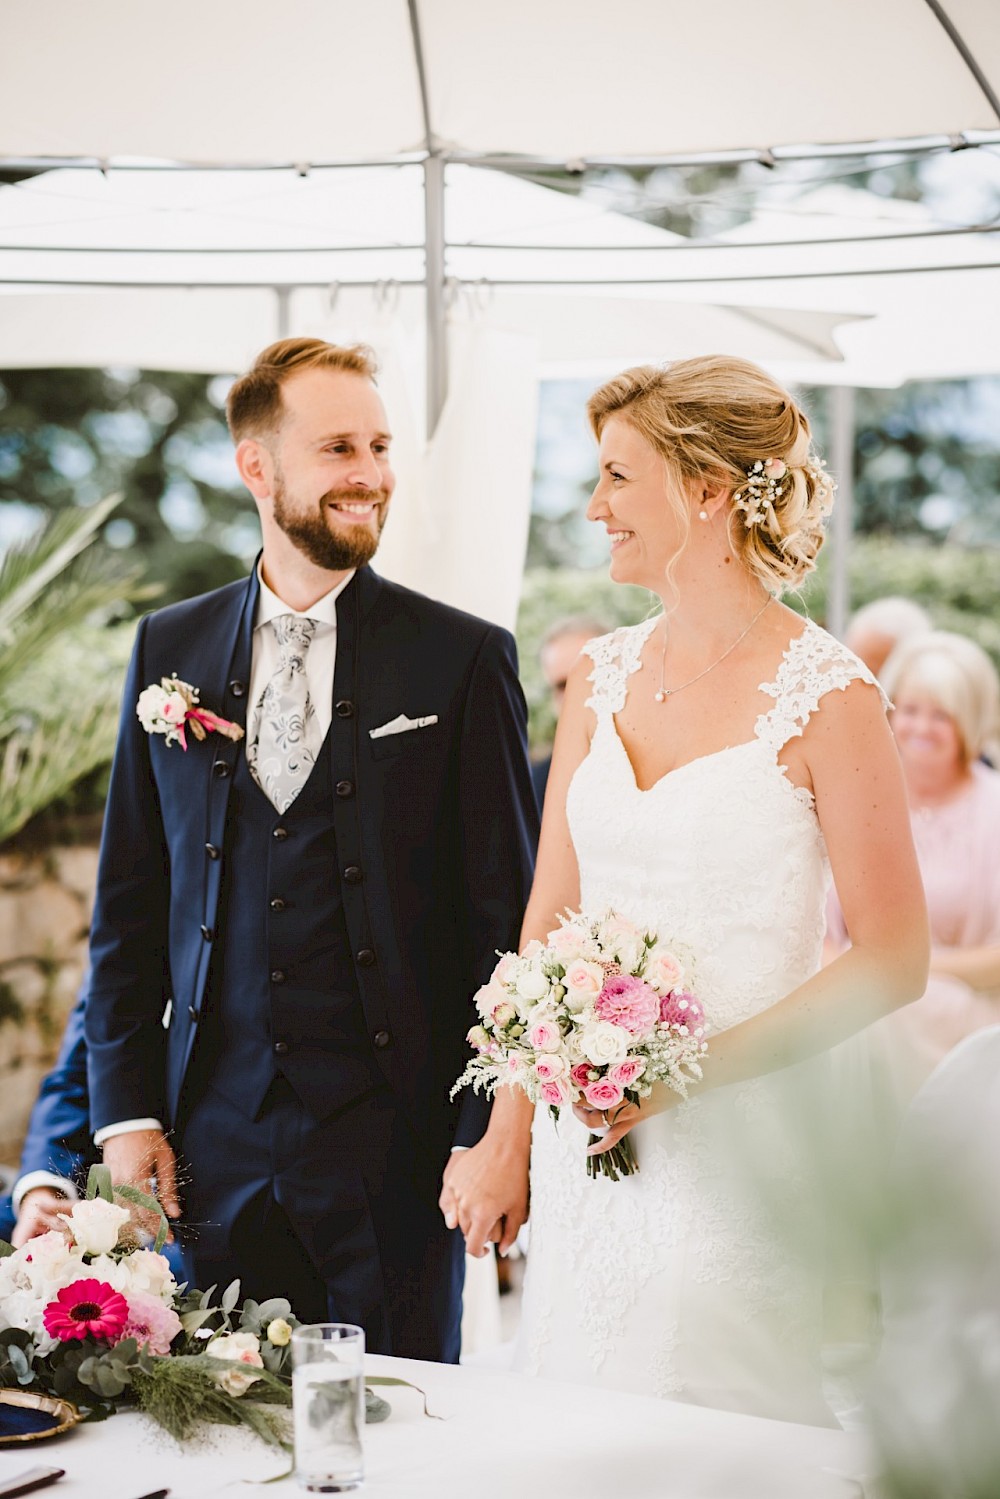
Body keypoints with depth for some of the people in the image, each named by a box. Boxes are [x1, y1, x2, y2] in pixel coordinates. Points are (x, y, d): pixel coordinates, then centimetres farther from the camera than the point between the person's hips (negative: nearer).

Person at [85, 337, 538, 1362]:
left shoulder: (462, 659, -2)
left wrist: (490, 1137, -6)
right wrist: (126, 1110, 5)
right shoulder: (168, 649, 8)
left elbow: (506, 916, -2)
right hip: (215, 1146, 3)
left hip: (394, 1146, -2)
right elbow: (129, 899, 11)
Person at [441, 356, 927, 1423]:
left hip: (740, 1145, -5)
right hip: (587, 1136, 5)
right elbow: (548, 923, 9)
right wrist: (506, 1140, 3)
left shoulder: (825, 695, -10)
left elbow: (892, 959, -10)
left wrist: (691, 1068, -16)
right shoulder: (601, 678, 7)